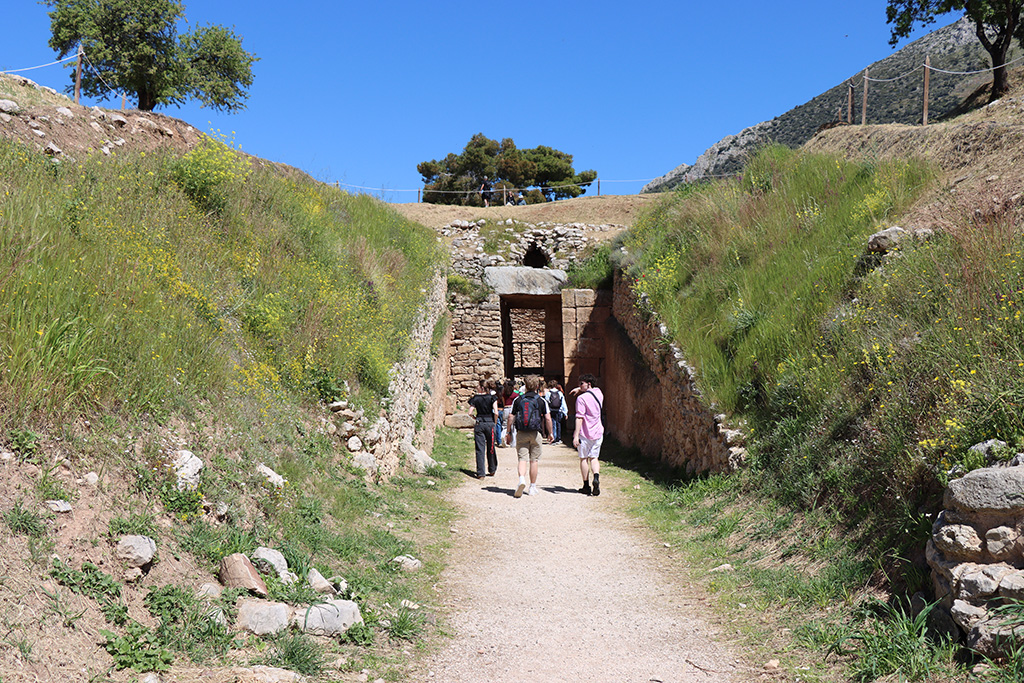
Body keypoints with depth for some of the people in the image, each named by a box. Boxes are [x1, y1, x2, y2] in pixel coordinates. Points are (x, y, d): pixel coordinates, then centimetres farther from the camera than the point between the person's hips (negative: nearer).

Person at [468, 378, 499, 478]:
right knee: (490, 447, 14)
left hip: (479, 424, 0)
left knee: (480, 449, 2)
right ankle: (492, 470, 26)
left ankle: (480, 473, -2)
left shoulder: (475, 398, -1)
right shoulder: (492, 398, -2)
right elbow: (496, 413, -10)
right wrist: (494, 423, 5)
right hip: (490, 423, 0)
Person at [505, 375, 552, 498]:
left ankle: (522, 479, -27)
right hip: (535, 433, -1)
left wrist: (508, 433, 11)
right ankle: (532, 488, 16)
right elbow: (548, 419, -6)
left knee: (522, 458, 0)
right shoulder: (541, 401, -2)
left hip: (521, 433, 1)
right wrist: (550, 433, 7)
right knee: (534, 460, 9)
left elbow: (511, 417, 3)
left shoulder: (518, 400, 2)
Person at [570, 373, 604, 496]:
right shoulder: (598, 393, 6)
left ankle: (586, 486, 9)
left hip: (585, 433, -5)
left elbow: (579, 418, -18)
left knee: (584, 459, 7)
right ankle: (596, 477, -14)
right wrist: (579, 389, 30)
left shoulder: (581, 398, -14)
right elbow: (591, 389, 33)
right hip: (598, 433, 5)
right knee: (594, 458, 12)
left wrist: (576, 435, -18)